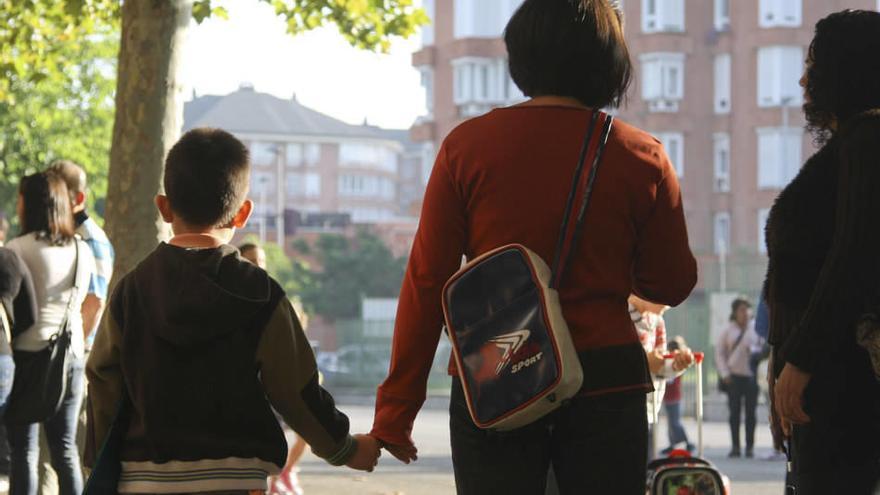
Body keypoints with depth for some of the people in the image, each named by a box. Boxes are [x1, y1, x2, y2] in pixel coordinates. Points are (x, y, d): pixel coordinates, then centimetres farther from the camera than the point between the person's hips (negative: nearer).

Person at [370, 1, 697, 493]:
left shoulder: (467, 145, -1)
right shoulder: (642, 157, 0)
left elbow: (427, 282, -2)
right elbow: (673, 283, 8)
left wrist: (396, 410, 3)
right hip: (606, 379, 0)